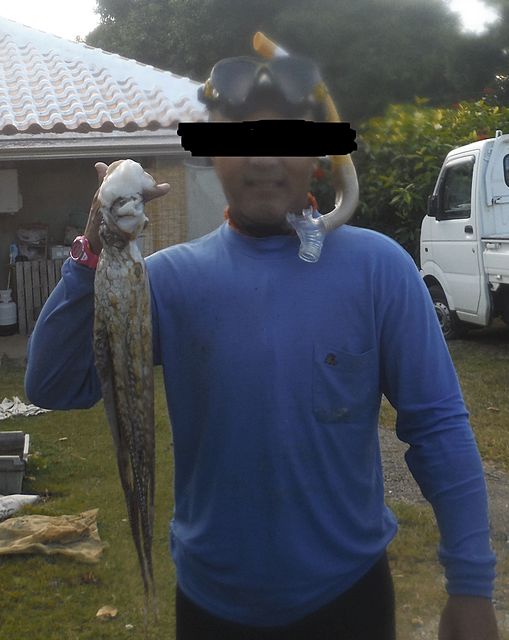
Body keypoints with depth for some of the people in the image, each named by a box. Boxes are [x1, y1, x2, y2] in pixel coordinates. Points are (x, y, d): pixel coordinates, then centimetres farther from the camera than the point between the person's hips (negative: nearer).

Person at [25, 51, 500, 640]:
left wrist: (471, 587, -9)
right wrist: (96, 255, -25)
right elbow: (53, 388, -13)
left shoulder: (377, 266, -11)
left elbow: (437, 427, -9)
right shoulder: (173, 277, -8)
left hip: (349, 591, -1)